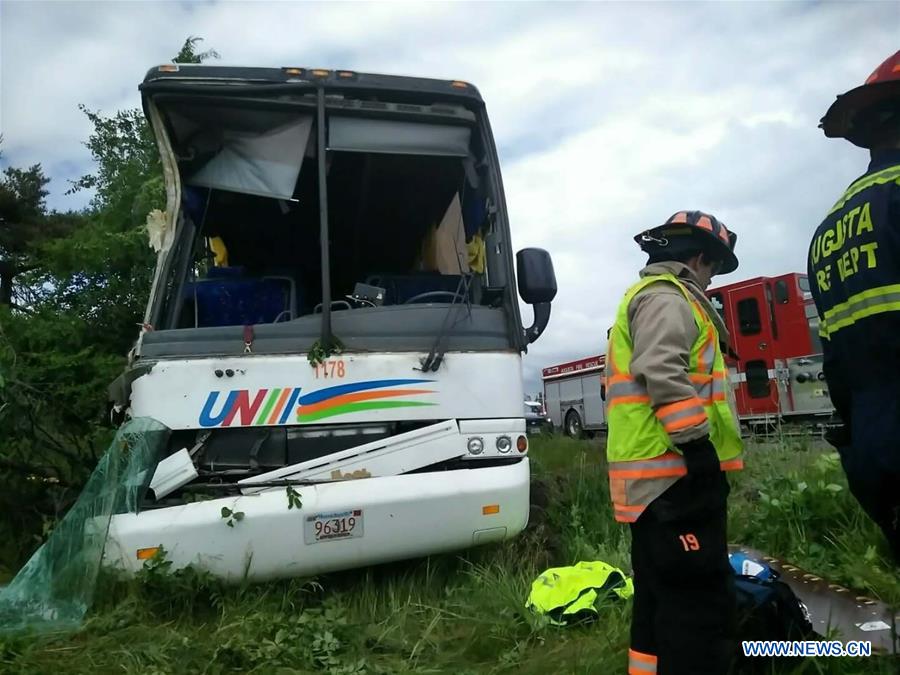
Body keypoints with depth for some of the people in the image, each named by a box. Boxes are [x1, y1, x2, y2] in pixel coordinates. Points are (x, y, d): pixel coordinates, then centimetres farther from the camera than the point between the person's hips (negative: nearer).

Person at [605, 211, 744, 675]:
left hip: (656, 475, 11)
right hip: (673, 473, -11)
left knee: (660, 601, 16)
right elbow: (662, 374, -22)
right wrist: (699, 446, -21)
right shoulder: (666, 297, -6)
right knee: (700, 602, -8)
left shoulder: (647, 298, 27)